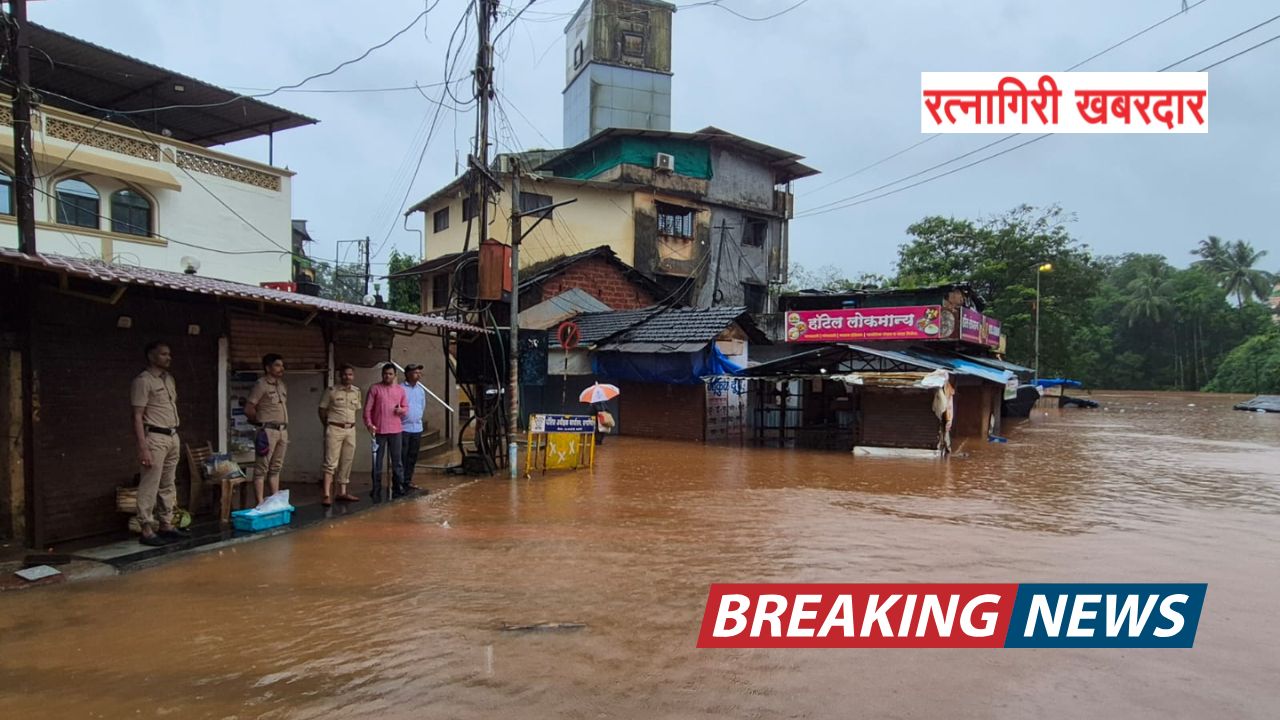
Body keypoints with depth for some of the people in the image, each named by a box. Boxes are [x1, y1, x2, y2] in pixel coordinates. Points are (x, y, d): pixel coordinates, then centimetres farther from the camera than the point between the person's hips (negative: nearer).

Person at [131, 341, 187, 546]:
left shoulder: (168, 378, 14)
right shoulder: (143, 381, -10)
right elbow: (137, 417, -13)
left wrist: (176, 437, 14)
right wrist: (143, 448, -19)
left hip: (172, 437, 8)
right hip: (155, 437, -8)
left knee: (168, 485, 13)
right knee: (150, 485, -6)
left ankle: (166, 524, 21)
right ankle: (146, 530, -1)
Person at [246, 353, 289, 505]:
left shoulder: (283, 386, 14)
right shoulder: (261, 385, -8)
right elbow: (248, 409, -10)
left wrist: (285, 427, 14)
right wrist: (262, 421, 3)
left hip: (282, 430, 7)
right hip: (268, 431, -7)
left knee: (276, 467, 12)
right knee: (262, 468, -4)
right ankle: (260, 502, -2)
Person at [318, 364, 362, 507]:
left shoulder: (357, 392, 7)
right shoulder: (331, 391, -7)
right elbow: (322, 410, 0)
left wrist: (350, 423, 12)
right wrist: (328, 426, 6)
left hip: (351, 430, 5)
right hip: (335, 429, -5)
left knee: (346, 463, 11)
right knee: (331, 463, -8)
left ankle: (342, 492, 20)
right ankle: (327, 495, -10)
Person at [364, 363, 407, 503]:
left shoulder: (400, 390, 10)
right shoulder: (375, 389, 0)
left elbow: (405, 408, 17)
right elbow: (367, 409, -3)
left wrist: (401, 410, -5)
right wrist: (369, 424, -15)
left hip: (395, 430, 3)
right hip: (379, 430, -3)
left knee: (396, 461, 8)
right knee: (377, 462, 2)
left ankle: (398, 489, 17)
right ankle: (376, 491, 9)